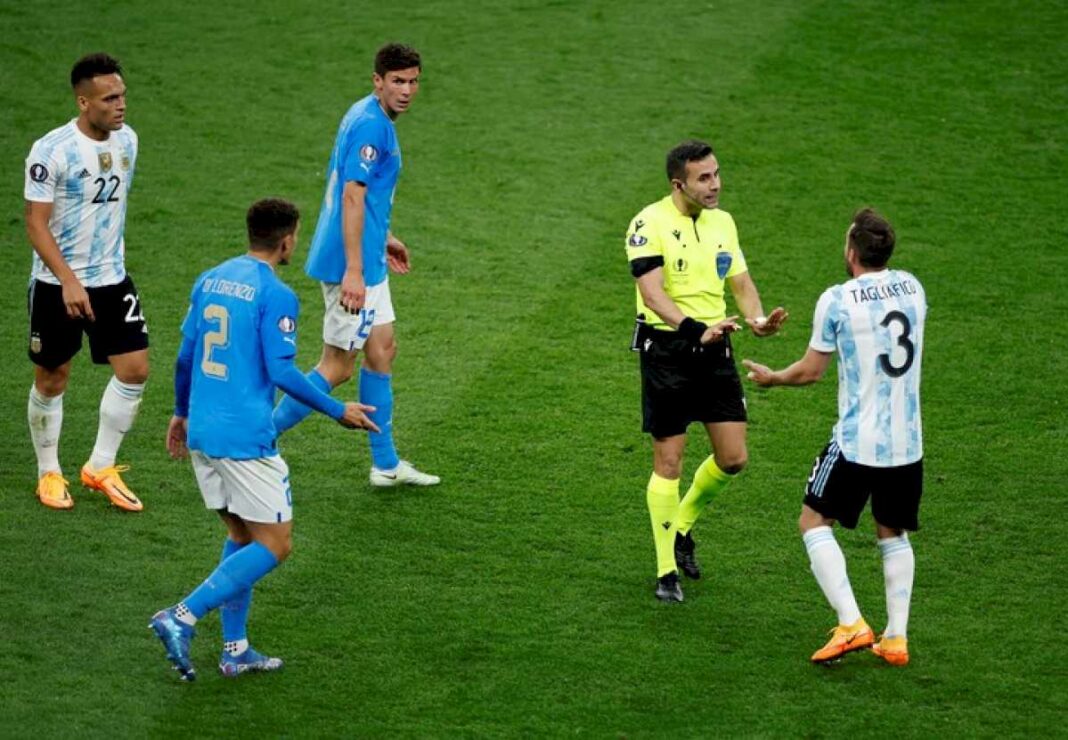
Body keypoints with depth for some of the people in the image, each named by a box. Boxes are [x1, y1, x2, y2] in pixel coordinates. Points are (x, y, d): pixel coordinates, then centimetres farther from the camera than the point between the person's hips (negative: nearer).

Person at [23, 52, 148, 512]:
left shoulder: (126, 139, 1)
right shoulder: (51, 150, -19)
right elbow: (36, 224, -18)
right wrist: (68, 281, -26)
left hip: (112, 279, 5)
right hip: (57, 284, -5)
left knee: (134, 368, -3)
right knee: (52, 379, 6)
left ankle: (100, 468, 12)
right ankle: (48, 473, 24)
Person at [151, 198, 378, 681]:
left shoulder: (209, 280, 10)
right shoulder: (276, 295, -12)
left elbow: (185, 356, 15)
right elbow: (281, 372, -16)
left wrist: (181, 413, 28)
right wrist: (339, 412, -6)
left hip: (202, 432, 8)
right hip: (245, 438, -8)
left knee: (241, 535, 19)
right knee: (274, 545, 0)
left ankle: (235, 649, 16)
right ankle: (182, 617, -12)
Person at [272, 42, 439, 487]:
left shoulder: (373, 119, 12)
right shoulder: (369, 124, -20)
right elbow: (352, 196, -25)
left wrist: (381, 240, 31)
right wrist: (353, 271, -28)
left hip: (365, 258, 11)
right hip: (351, 262, -11)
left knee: (382, 351, 15)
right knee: (338, 367, -3)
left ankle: (386, 464, 22)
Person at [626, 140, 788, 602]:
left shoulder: (722, 222, 9)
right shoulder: (651, 223, -12)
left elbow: (741, 283, 13)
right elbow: (652, 291, -22)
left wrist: (757, 319, -9)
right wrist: (695, 329, -35)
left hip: (714, 349, 6)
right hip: (665, 348, -6)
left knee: (733, 458, 3)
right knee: (669, 462, -2)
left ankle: (682, 527, 29)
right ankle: (667, 572, 9)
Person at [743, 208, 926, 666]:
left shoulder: (837, 300, -11)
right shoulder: (911, 287, 5)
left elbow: (810, 371, -2)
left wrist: (771, 378, 18)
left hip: (856, 442, -5)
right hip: (908, 443, 5)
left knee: (815, 522, 9)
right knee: (893, 535, 18)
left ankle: (851, 624, -4)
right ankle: (896, 638, 12)